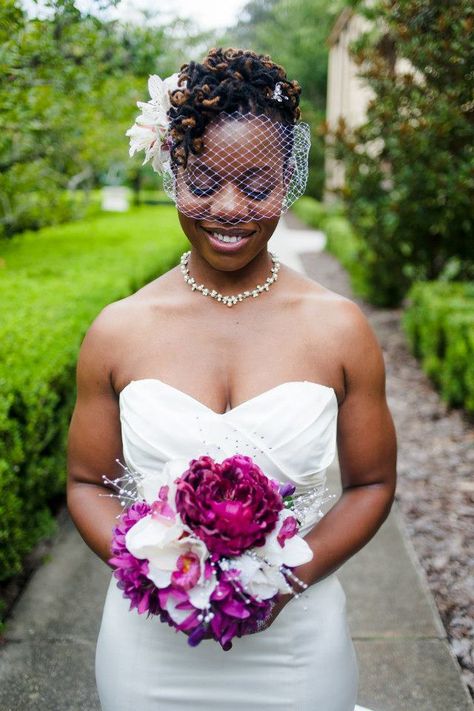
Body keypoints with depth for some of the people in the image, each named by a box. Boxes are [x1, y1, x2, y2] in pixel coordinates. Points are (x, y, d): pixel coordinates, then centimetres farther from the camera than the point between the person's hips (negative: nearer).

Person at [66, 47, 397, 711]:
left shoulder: (340, 329, -7)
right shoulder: (117, 331, -6)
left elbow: (372, 484, 1)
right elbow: (86, 483, 3)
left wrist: (289, 573, -14)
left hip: (296, 645, 0)